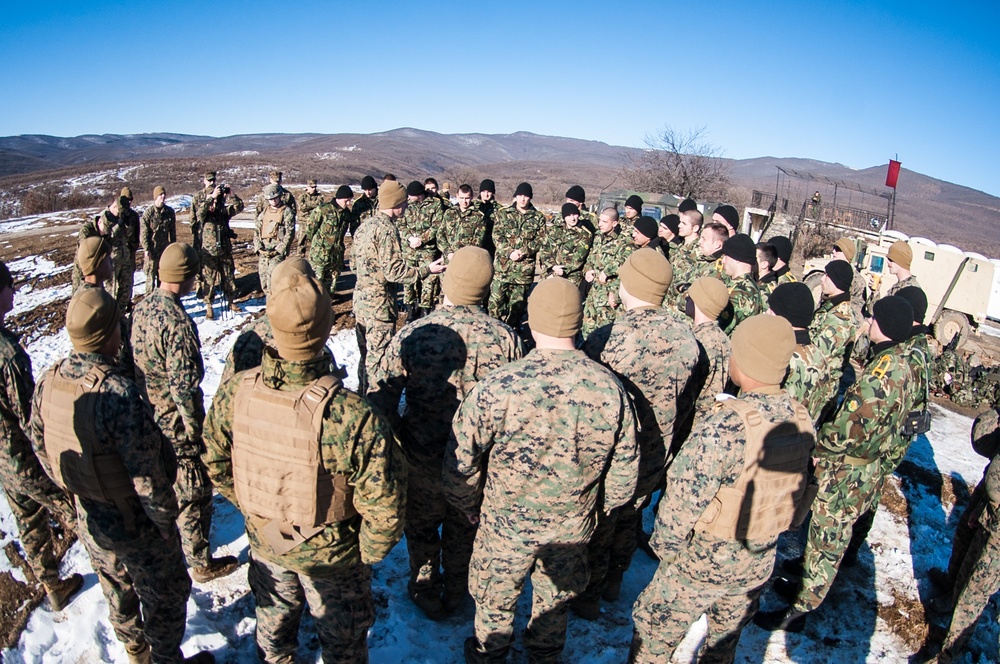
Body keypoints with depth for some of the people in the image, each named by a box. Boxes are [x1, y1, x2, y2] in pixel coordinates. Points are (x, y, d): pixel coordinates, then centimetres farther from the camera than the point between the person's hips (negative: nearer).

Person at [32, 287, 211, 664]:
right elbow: (147, 476, -29)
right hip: (134, 525, -7)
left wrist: (76, 488, 17)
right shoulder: (117, 395, -35)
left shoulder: (47, 383, -11)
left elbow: (41, 448, 4)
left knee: (117, 592, 30)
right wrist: (166, 520, -13)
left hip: (90, 521, 8)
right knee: (166, 596, 18)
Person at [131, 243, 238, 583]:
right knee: (193, 493, 8)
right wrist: (196, 431, -16)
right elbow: (184, 386, -27)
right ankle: (201, 563, 24)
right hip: (174, 423, -9)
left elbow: (138, 360, 10)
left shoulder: (142, 308, -2)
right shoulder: (178, 322, -29)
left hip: (147, 415, 9)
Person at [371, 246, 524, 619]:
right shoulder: (506, 338, -17)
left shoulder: (412, 335, -21)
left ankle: (427, 594, 49)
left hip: (422, 458, -1)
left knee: (421, 525, 26)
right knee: (463, 526, 27)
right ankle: (456, 594, 50)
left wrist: (397, 442, 4)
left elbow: (383, 400, -14)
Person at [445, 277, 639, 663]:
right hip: (574, 528, 3)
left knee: (495, 605, 26)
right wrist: (595, 510, 12)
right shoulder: (611, 389, -18)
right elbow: (624, 474, -7)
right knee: (556, 602, 31)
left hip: (506, 526, -2)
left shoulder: (497, 388, -29)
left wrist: (469, 509, 2)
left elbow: (460, 465, -18)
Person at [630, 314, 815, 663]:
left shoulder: (725, 425, -32)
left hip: (704, 560, -6)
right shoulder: (801, 420, -10)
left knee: (653, 634, 17)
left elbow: (684, 498, -25)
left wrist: (665, 547, -7)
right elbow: (793, 490, 2)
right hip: (761, 560, 6)